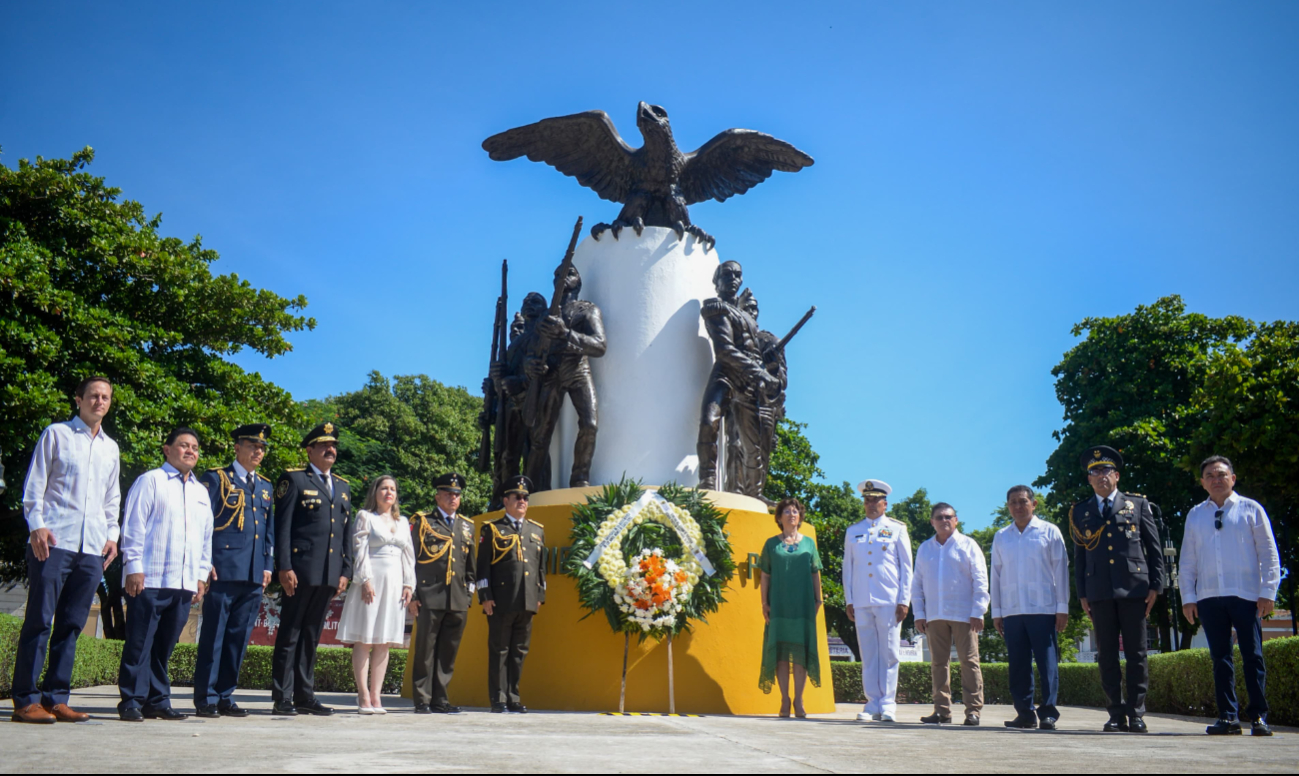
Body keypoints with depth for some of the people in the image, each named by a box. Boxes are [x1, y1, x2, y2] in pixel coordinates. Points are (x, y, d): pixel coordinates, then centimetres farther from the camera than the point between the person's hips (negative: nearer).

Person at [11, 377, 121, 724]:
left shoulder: (111, 448, 21)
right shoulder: (56, 434, 7)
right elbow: (34, 485, 2)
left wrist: (112, 534, 13)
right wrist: (36, 525, -9)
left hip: (92, 548, 5)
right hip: (54, 541, -5)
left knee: (71, 625, 4)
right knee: (39, 621, -6)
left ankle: (55, 698, 8)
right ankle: (25, 700, -3)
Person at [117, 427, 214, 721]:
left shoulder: (201, 492, 20)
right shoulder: (150, 481, 2)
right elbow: (133, 526, -3)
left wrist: (201, 575, 15)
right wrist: (134, 567, -9)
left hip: (185, 583, 5)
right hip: (149, 579, -5)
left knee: (165, 645, 9)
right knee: (140, 643, -3)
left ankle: (157, 701, 15)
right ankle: (132, 701, 3)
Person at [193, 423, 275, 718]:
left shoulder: (265, 486, 20)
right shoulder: (215, 478, 3)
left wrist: (268, 566, 13)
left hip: (254, 575, 5)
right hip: (224, 571, -5)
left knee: (239, 638, 7)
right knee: (213, 636, -2)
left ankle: (225, 697, 15)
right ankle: (206, 699, 5)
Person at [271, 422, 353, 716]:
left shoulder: (343, 487, 19)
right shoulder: (294, 480, 1)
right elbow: (282, 526, -5)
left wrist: (345, 571, 11)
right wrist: (284, 567, -13)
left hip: (330, 574, 6)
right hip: (301, 570, -6)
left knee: (312, 636, 11)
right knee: (290, 635, 0)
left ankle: (305, 695, 17)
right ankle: (282, 697, 5)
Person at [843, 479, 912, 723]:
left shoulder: (897, 529, 7)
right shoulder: (853, 531, 13)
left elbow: (906, 567, 6)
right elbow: (847, 567, 16)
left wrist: (904, 601, -1)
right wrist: (848, 600, 8)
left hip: (889, 602, -2)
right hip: (861, 603, 2)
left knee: (889, 654, -2)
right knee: (868, 655, 3)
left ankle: (887, 704, 5)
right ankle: (873, 703, 9)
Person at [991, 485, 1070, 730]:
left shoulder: (1050, 532, 5)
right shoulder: (1000, 537, 13)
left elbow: (1061, 570, 4)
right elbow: (996, 574, 14)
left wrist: (1062, 608, -1)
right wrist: (996, 611, 10)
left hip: (1043, 609, -3)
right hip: (1011, 610, 3)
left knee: (1047, 662, -5)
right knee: (1018, 665, 4)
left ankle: (1048, 713, 0)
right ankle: (1025, 713, 10)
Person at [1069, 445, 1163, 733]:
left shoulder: (1138, 504, 10)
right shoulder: (1080, 511, 14)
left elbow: (1154, 547, 9)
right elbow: (1078, 555, 13)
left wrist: (1155, 585, 1)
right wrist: (1082, 594, 7)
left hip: (1133, 588, -1)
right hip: (1099, 593, 2)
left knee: (1136, 654, -1)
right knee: (1107, 656, 2)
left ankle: (1136, 713, 5)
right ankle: (1116, 714, 7)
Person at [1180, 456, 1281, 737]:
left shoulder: (1251, 509, 5)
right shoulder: (1195, 515, 12)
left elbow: (1269, 554, 4)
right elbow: (1187, 559, 13)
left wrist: (1267, 592, -4)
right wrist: (1188, 597, 7)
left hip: (1245, 595, -3)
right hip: (1208, 597, 3)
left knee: (1253, 656, -1)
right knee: (1220, 658, 4)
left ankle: (1258, 717, 6)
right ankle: (1228, 716, 9)